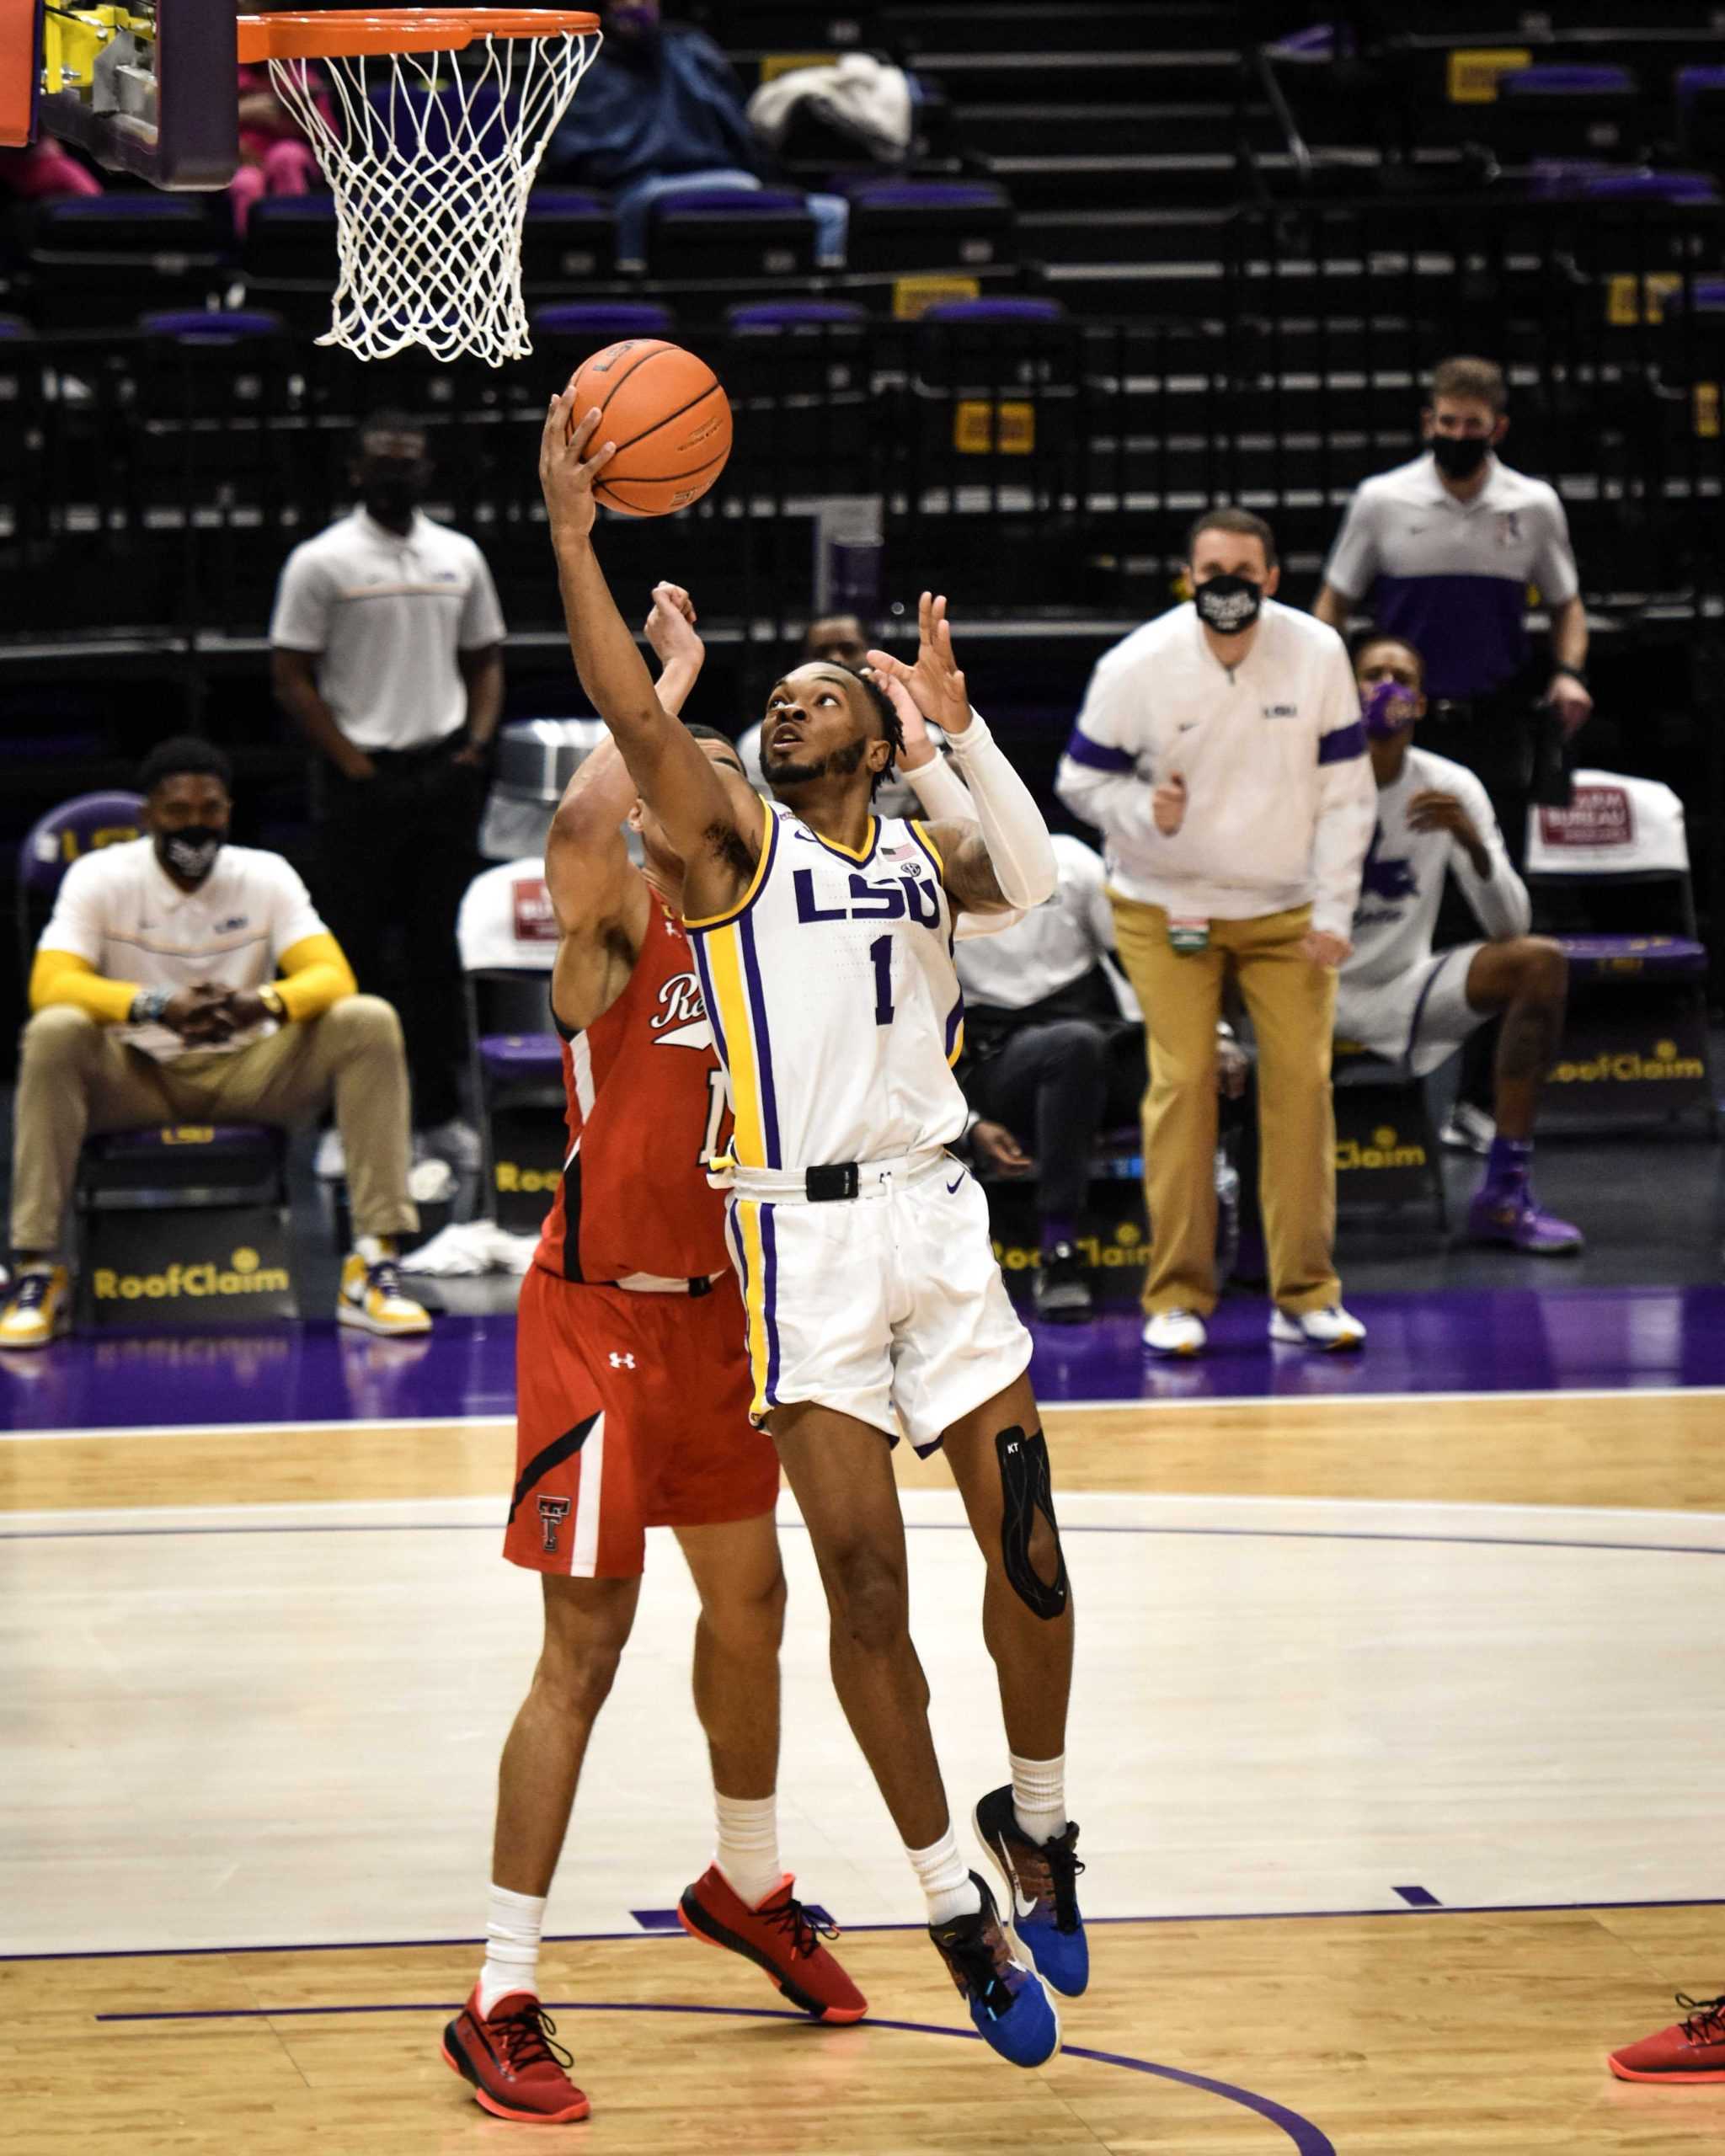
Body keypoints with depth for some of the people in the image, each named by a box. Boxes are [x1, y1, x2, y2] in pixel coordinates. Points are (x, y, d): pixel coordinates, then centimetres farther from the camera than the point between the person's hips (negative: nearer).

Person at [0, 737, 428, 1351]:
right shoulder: (99, 878, -8)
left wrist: (263, 1003, -38)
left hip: (247, 1074, 2)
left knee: (368, 1022, -23)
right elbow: (51, 984, -22)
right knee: (54, 1033, -34)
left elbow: (332, 975, -14)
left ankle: (372, 1265, -24)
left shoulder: (267, 877, -3)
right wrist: (158, 1007, -40)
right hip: (136, 1079, -2)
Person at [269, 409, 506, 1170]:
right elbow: (291, 677, -5)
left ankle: (439, 1109, 13)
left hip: (447, 773, 4)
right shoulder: (321, 562, -4)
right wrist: (352, 763, -10)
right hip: (364, 778, -4)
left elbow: (484, 662, 18)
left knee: (438, 946, 7)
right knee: (355, 944, -1)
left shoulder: (460, 558, 11)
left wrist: (477, 743, 1)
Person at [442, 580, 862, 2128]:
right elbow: (581, 821, -36)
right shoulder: (616, 923, -12)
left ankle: (749, 1887, 45)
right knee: (584, 1653, -9)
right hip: (601, 1315, -7)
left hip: (716, 1305, 7)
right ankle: (503, 2002, -5)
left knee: (749, 1605, 21)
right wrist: (670, 676, -24)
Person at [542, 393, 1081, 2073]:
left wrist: (958, 725, -14)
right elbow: (631, 711, -13)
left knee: (1027, 1548, 1)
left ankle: (1035, 1820, 24)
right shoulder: (733, 834, 4)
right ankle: (956, 1904, 3)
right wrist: (571, 533, -22)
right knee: (863, 1579, -6)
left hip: (938, 1218, 3)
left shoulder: (921, 849, 14)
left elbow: (1030, 883, -8)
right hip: (806, 1240, -3)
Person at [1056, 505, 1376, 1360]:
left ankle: (1306, 1295, 1)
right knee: (1182, 1080, -9)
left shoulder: (1317, 654, -8)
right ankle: (1178, 1296, -1)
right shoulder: (1135, 666, -12)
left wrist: (1333, 913, -6)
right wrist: (1146, 810, -22)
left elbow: (1345, 790, -2)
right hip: (1165, 907, -1)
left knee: (1301, 1079, -6)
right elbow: (1079, 778, -2)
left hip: (1286, 910, 2)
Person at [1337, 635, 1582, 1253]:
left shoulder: (1451, 788, 0)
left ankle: (1504, 1194, -15)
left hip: (1402, 993, 3)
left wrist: (1474, 844, -24)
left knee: (1541, 961, -19)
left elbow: (1510, 926, -5)